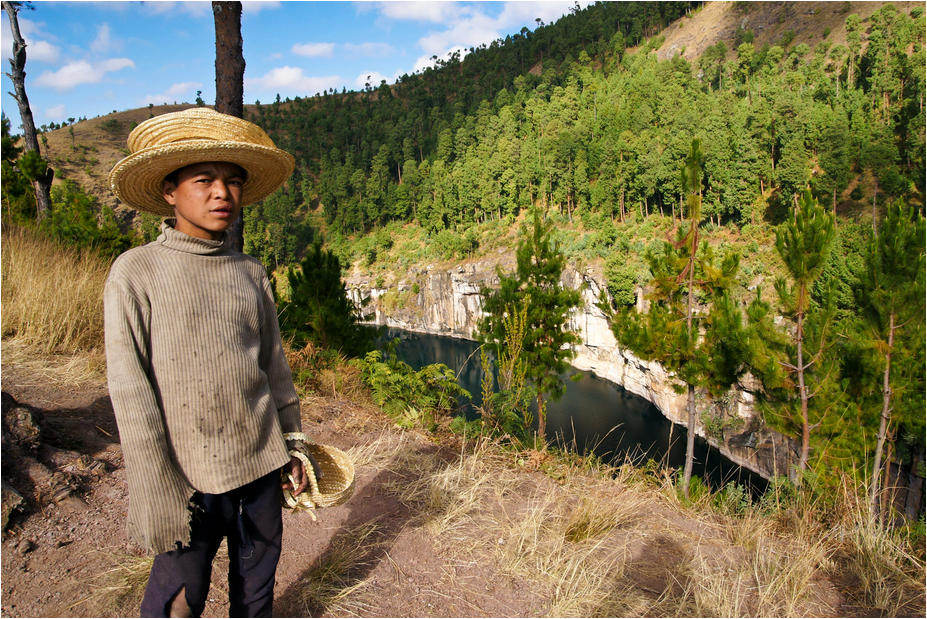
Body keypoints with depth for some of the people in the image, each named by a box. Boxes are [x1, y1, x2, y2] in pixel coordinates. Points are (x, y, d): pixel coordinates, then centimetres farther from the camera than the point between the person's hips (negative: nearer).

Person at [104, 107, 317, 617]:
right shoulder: (135, 274, -8)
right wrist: (161, 499, -12)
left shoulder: (251, 273, 5)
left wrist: (293, 443, 13)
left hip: (261, 465, 4)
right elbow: (131, 397, -11)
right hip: (191, 477, -4)